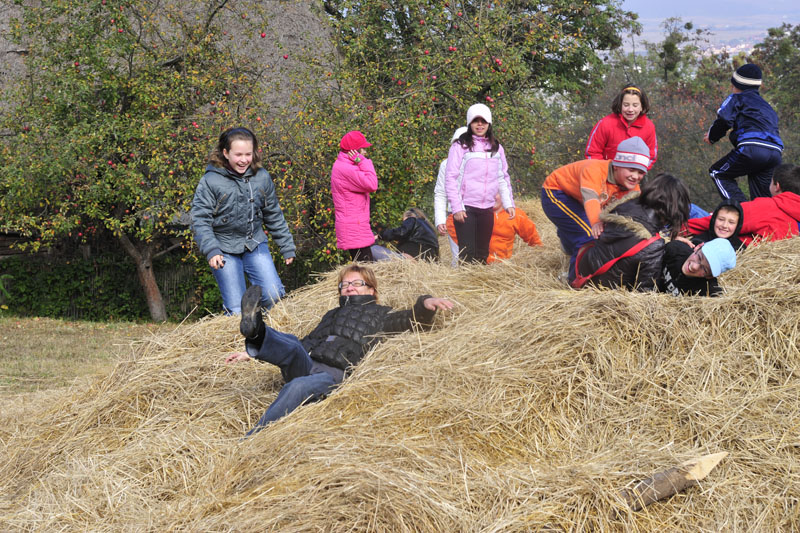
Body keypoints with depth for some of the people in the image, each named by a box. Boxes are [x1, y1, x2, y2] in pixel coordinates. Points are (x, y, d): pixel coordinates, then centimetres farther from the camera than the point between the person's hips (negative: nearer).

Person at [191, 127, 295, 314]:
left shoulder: (261, 177, 1)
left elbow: (274, 215, 12)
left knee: (273, 295, -10)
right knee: (236, 311, -7)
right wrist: (211, 250, -20)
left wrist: (287, 247, 15)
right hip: (225, 249, -3)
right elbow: (200, 220, -10)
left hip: (255, 244, 3)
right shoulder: (211, 181, -11)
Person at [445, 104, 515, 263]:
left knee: (482, 253, 7)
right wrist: (457, 207, -12)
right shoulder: (460, 146, -1)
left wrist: (508, 203, 8)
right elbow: (451, 178, -4)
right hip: (465, 208, -5)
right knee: (467, 253, -9)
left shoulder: (497, 148, 14)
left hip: (486, 208, 5)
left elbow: (503, 178, 19)